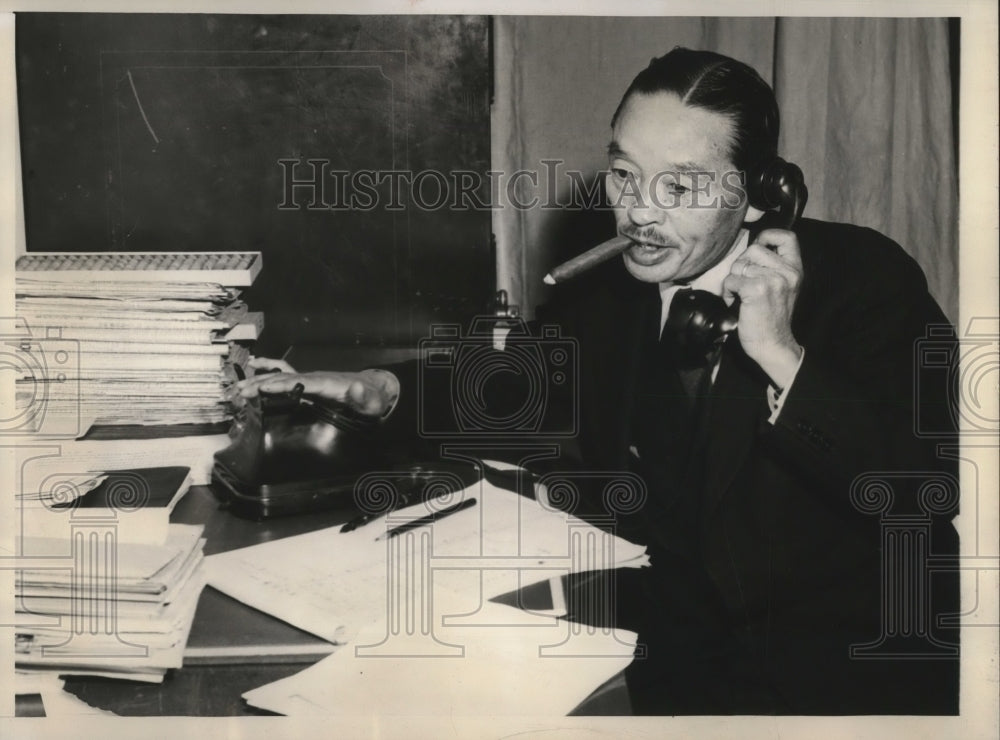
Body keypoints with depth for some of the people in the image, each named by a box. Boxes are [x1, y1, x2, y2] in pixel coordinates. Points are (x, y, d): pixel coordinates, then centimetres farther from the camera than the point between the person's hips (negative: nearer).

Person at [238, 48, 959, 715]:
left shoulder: (865, 277, -11)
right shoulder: (610, 280, 2)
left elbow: (932, 489, -19)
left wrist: (782, 355, -27)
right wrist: (385, 389, 1)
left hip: (849, 657, -4)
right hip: (663, 637, 4)